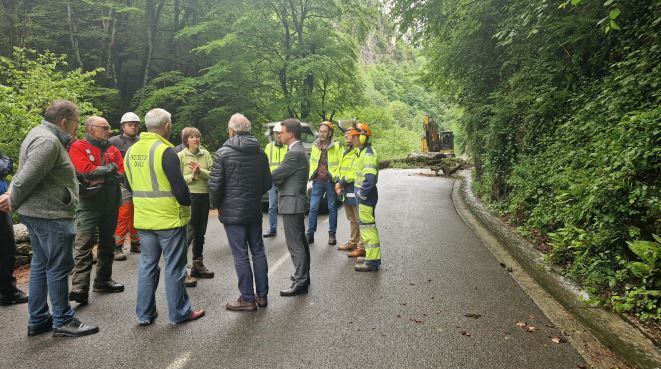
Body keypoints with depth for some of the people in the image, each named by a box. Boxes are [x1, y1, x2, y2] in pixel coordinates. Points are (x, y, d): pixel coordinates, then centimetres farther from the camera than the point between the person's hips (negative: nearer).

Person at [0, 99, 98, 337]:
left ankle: (37, 321, 26)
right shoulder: (48, 141, -19)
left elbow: (23, 173, 15)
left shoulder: (41, 135, 16)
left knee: (40, 265, 16)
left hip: (36, 213, 11)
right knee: (58, 267, -1)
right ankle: (63, 321, 11)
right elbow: (27, 177, -22)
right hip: (50, 215, -11)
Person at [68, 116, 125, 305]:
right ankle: (80, 287, -14)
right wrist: (109, 168, -8)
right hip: (89, 204, -6)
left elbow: (121, 173, 5)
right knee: (84, 244, -12)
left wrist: (101, 178, -11)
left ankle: (103, 280, 25)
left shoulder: (113, 149, 14)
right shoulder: (78, 147, -3)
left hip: (111, 203, 6)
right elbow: (85, 170, -18)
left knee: (107, 243, 13)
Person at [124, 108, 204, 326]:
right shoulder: (165, 151, -16)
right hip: (169, 219, -7)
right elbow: (179, 187, -18)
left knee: (147, 265, 15)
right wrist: (186, 205, 0)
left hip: (143, 220, 7)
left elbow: (130, 185, 15)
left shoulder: (131, 151, 7)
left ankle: (144, 314, 22)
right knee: (174, 268, 4)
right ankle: (179, 313, 15)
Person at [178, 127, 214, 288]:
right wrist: (192, 176, -22)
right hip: (189, 196, -5)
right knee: (189, 232, -7)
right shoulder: (181, 156, -4)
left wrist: (201, 171, -19)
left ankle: (197, 265, 30)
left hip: (204, 196, 5)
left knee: (200, 232, 15)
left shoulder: (205, 154, 7)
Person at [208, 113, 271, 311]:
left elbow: (215, 185, -14)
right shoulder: (260, 153, 4)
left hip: (233, 212, -5)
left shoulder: (223, 153, -12)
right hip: (255, 211, 5)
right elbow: (268, 183, 9)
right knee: (258, 252, 13)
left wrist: (217, 204, 3)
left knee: (240, 255, 1)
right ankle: (262, 295, 20)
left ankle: (248, 299, 8)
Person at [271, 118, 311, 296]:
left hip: (292, 204, -10)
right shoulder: (300, 150, 14)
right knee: (300, 241, 18)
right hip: (297, 203, 10)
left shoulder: (294, 153, -19)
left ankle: (300, 283, 1)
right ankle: (303, 275, 29)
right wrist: (278, 181, -4)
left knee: (295, 244, -5)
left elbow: (275, 175, -19)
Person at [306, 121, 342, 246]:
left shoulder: (336, 147, -5)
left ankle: (332, 234, 18)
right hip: (317, 181, 3)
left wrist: (337, 177, -9)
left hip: (331, 181, -3)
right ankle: (310, 234, 7)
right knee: (313, 208, 0)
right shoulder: (315, 145, 8)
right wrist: (311, 175, 10)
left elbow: (341, 164, -3)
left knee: (332, 208, 7)